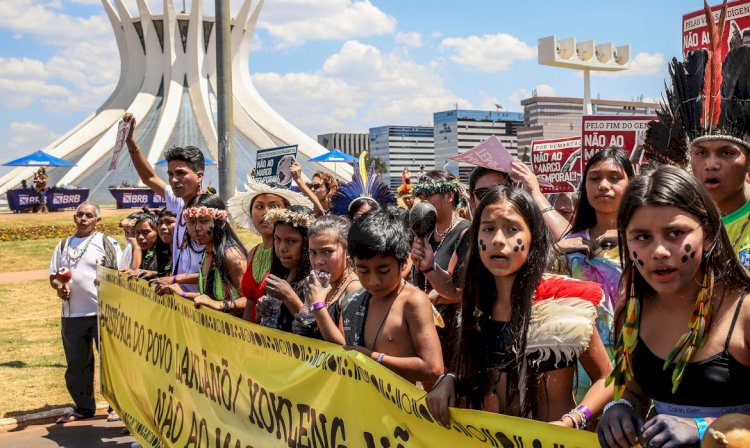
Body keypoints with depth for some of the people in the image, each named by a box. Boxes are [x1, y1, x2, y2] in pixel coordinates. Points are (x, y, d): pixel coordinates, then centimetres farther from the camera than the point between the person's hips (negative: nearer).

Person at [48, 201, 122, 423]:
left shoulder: (107, 243, 0)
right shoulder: (64, 245, 13)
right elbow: (53, 275, 15)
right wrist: (58, 286, -7)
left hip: (103, 312, -4)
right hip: (71, 313, 5)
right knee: (76, 363, 12)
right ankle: (83, 407, 25)